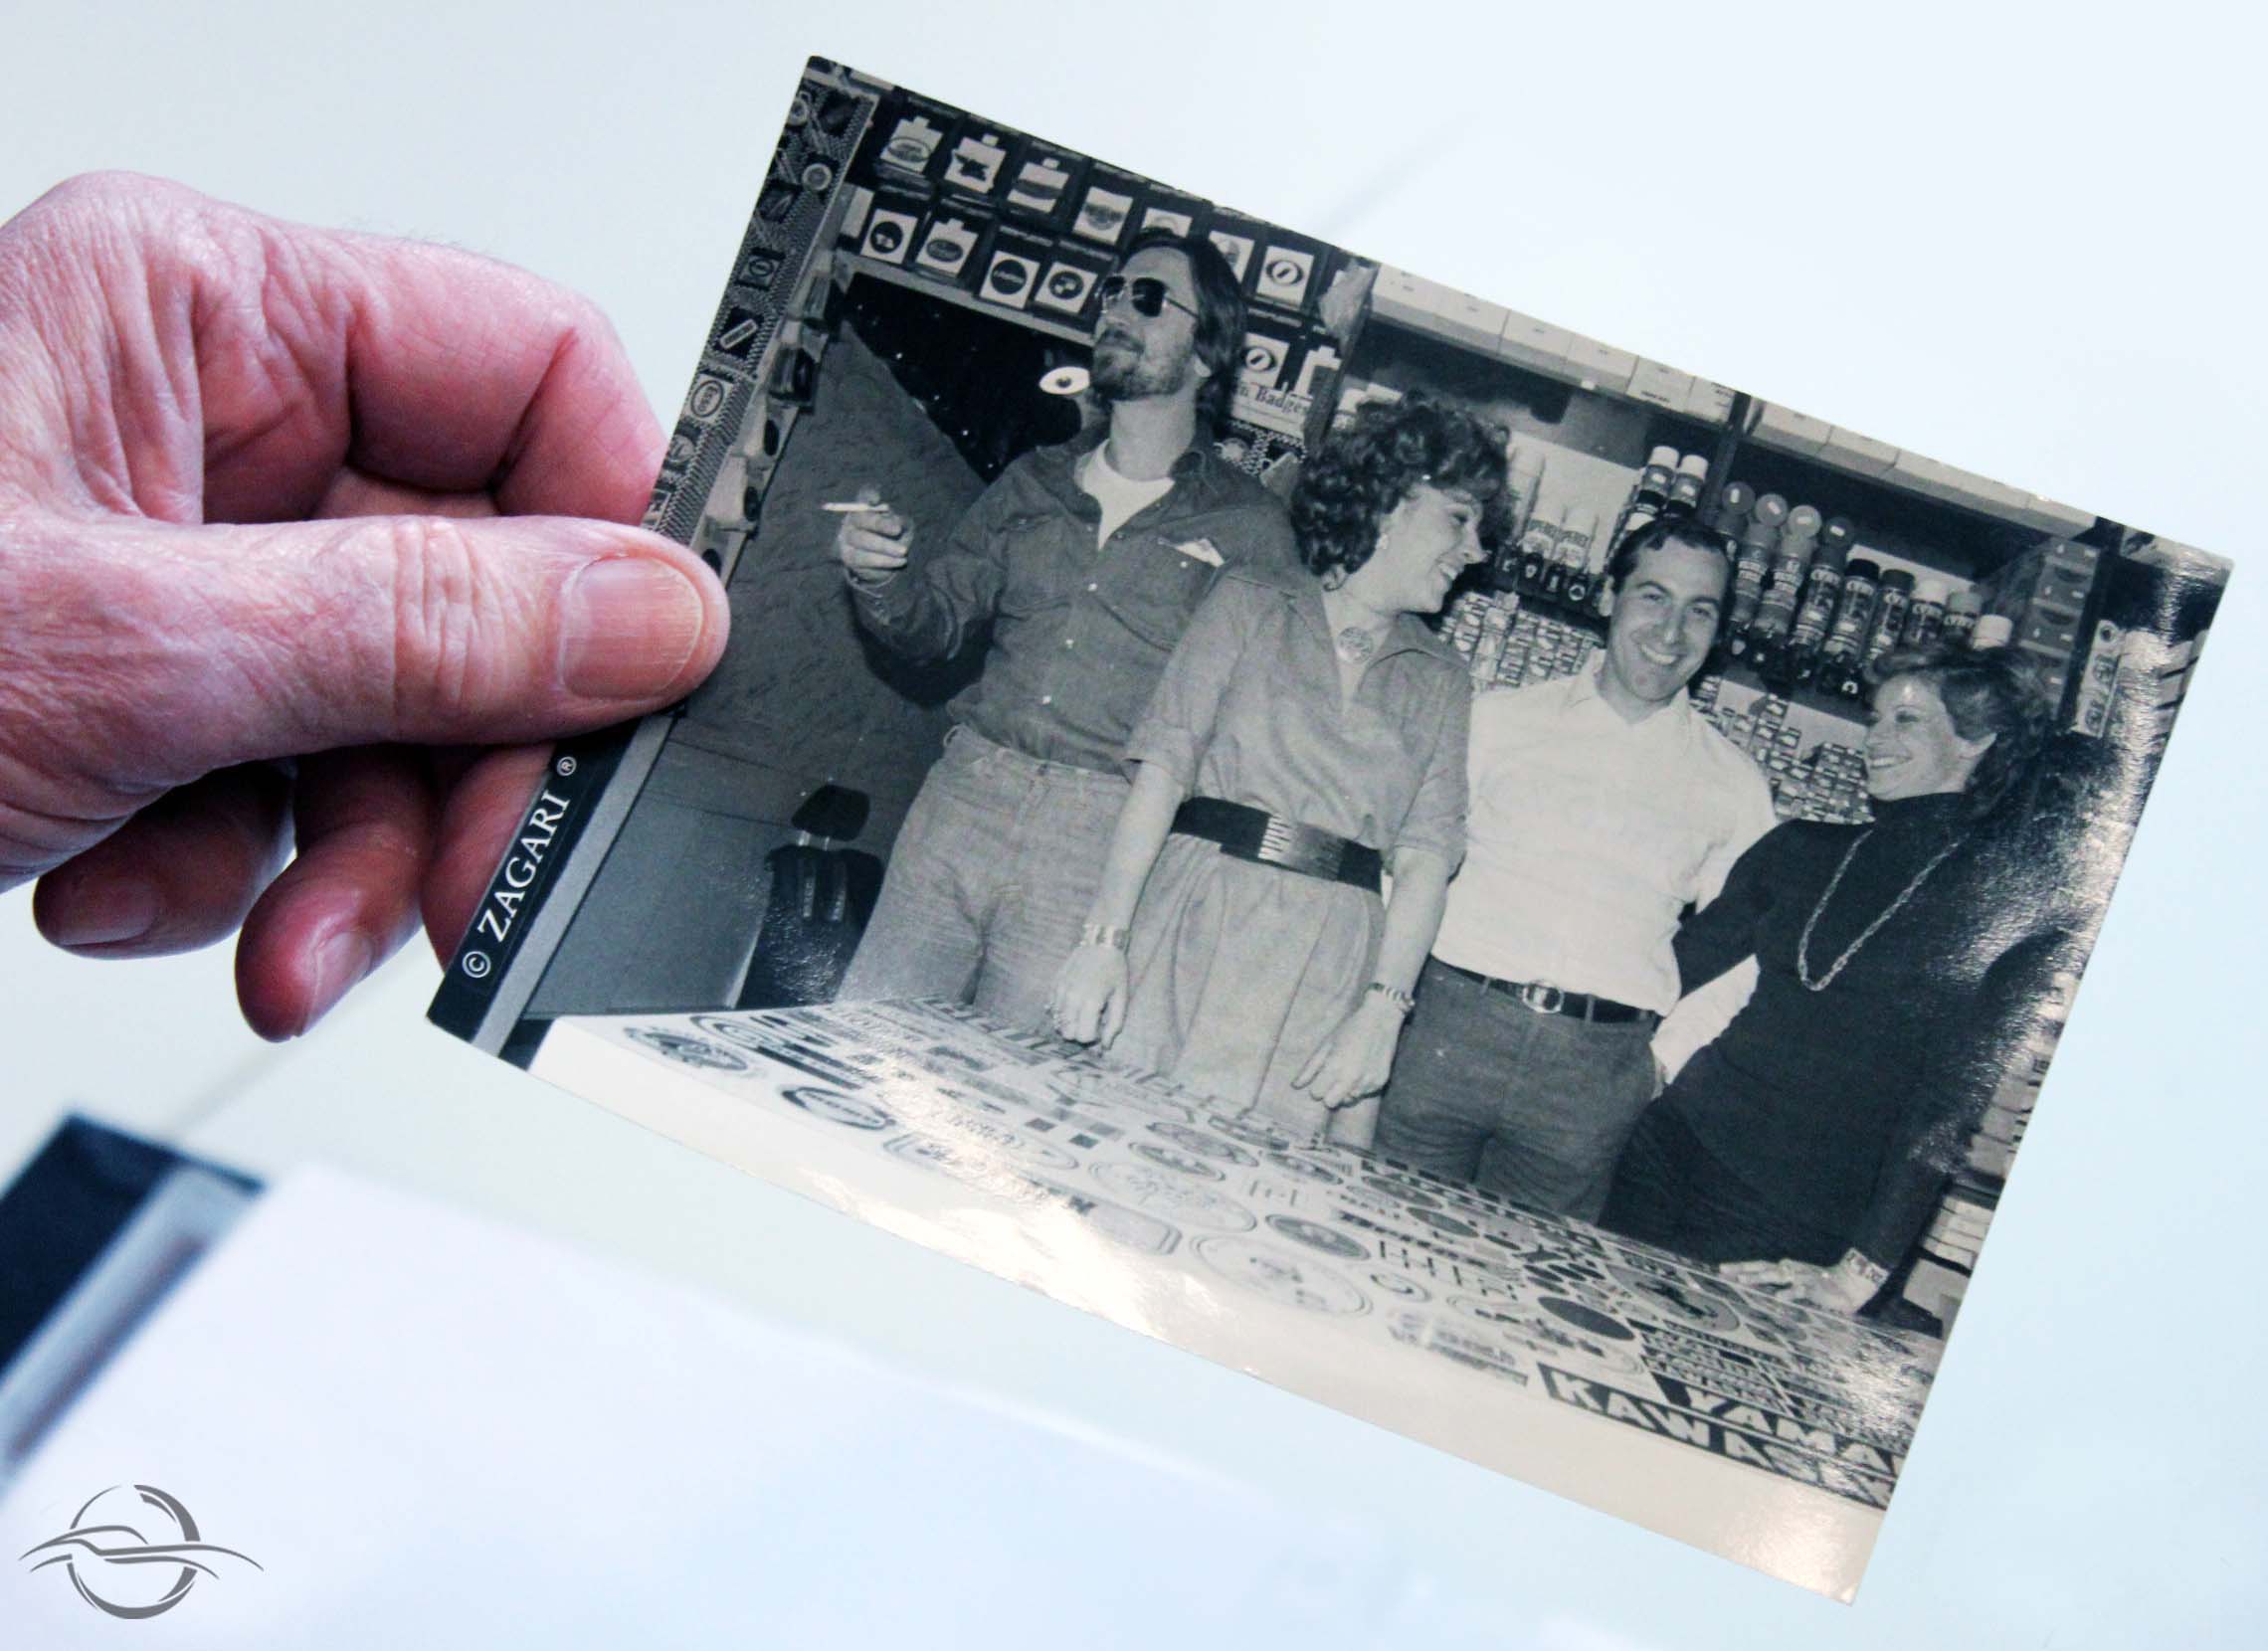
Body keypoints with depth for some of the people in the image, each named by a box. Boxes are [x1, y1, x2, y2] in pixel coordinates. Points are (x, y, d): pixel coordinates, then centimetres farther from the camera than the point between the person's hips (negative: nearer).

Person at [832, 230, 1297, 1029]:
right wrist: (881, 576, -9)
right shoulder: (1034, 483, 15)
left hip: (1106, 839, -3)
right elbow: (940, 623, 14)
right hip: (963, 794, 4)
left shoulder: (1248, 528, 4)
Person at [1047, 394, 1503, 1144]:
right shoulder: (1251, 603, 7)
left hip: (1326, 971, 2)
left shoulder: (1439, 678, 15)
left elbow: (1426, 853, 5)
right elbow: (1163, 767, -2)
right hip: (1195, 933, -2)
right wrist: (1106, 935, -13)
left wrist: (1384, 1006, -9)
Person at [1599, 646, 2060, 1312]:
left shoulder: (2014, 899, -5)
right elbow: (1680, 963, 17)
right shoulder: (1804, 849, 11)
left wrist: (1864, 1269, -18)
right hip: (1677, 1137, 5)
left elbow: (1954, 1092, -12)